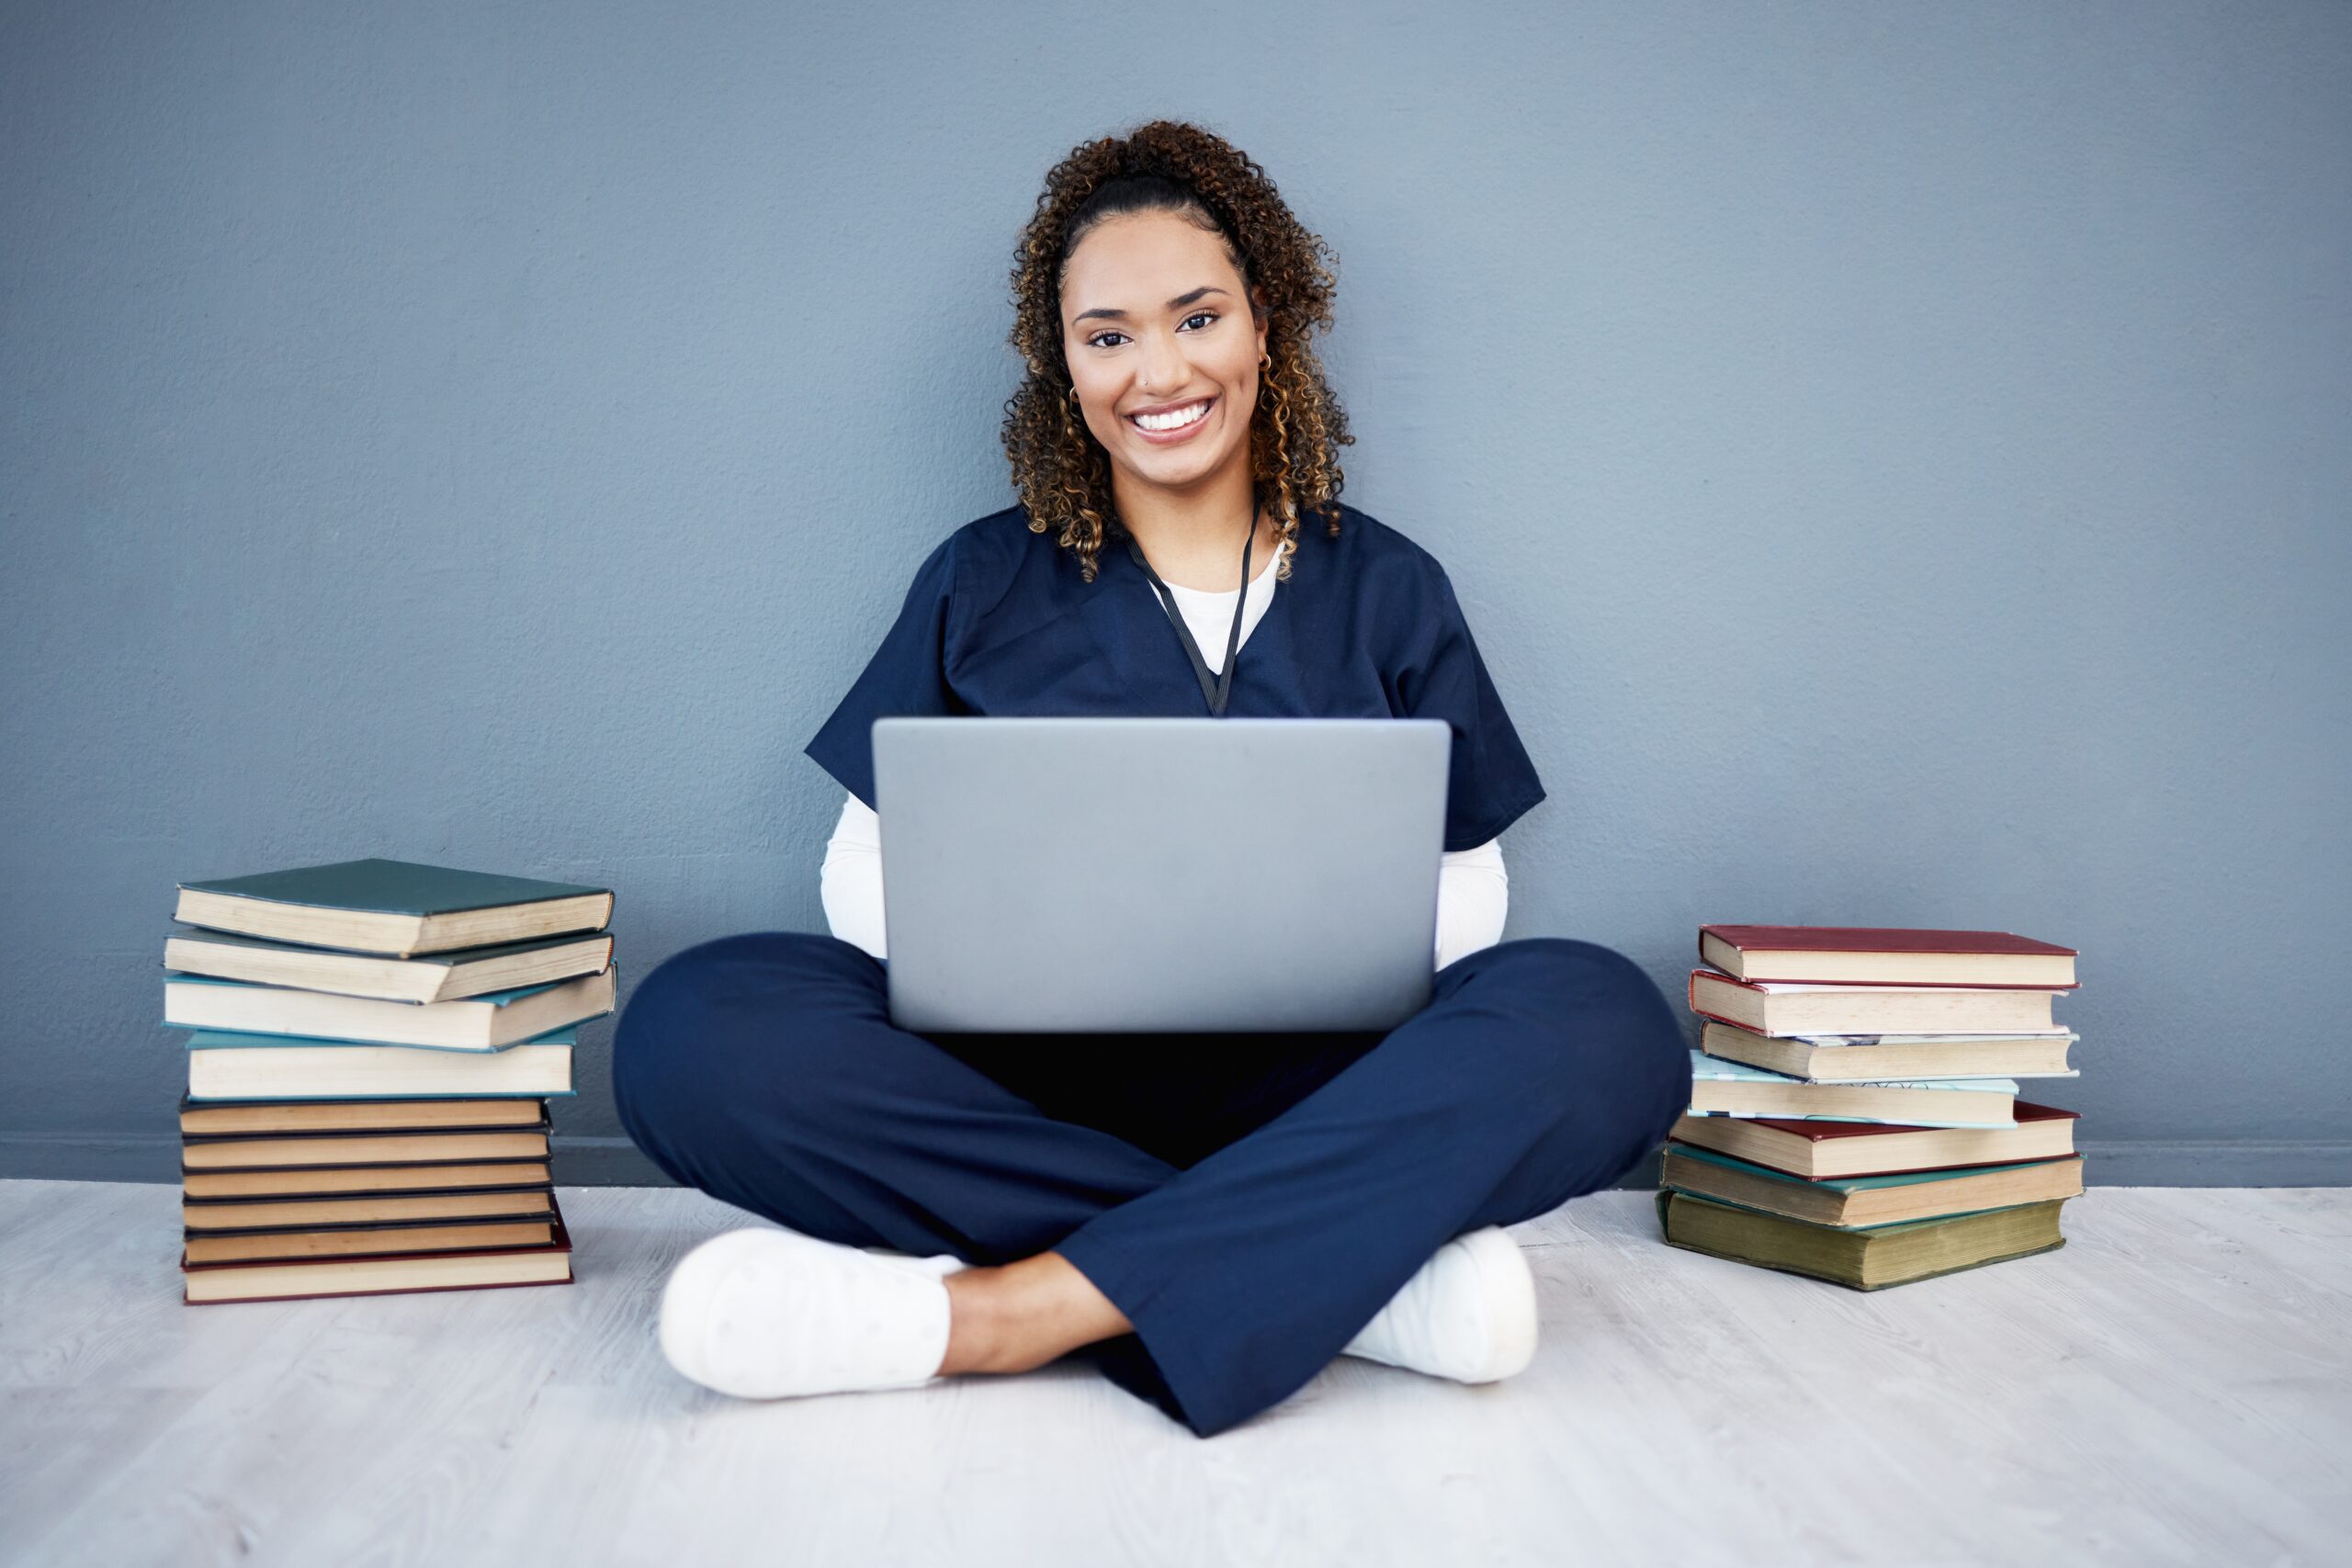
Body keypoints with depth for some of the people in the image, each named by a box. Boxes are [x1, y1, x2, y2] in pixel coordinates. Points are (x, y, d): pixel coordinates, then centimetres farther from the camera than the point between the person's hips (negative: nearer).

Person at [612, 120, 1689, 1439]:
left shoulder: (1386, 588, 12)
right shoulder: (983, 585, 11)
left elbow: (1465, 878, 10)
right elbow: (871, 864, 10)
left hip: (1307, 1090, 0)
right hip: (1023, 1078, 0)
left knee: (1603, 1022, -30)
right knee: (697, 1029, -30)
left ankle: (985, 1312, -33)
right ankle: (1373, 1270, -29)